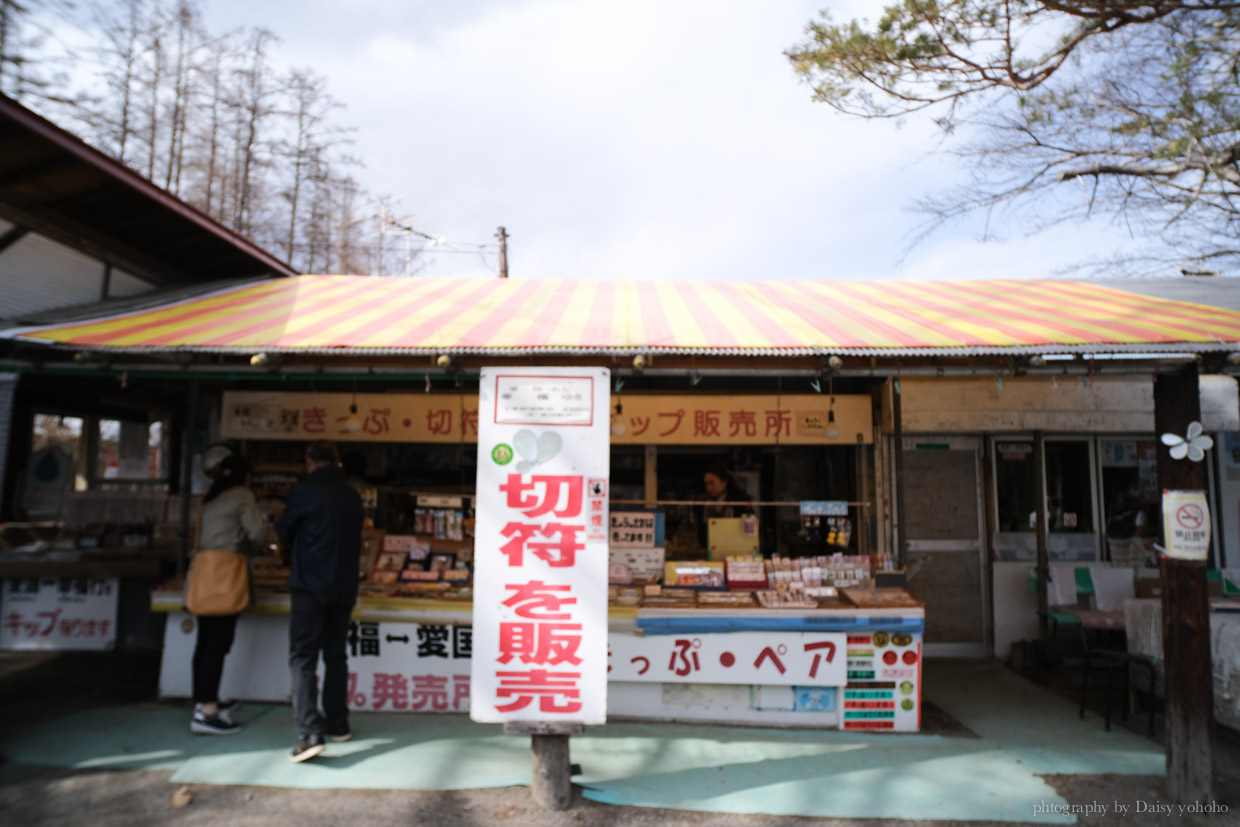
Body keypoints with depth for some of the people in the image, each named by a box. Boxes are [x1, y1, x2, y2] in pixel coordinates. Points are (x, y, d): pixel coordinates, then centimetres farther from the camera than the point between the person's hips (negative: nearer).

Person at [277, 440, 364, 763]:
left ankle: (310, 731, -12)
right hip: (345, 587, 5)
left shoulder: (304, 490, -9)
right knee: (336, 655, 16)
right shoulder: (352, 496, 6)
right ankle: (337, 724, 24)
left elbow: (284, 534, 3)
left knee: (302, 657, -2)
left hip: (310, 585, -5)